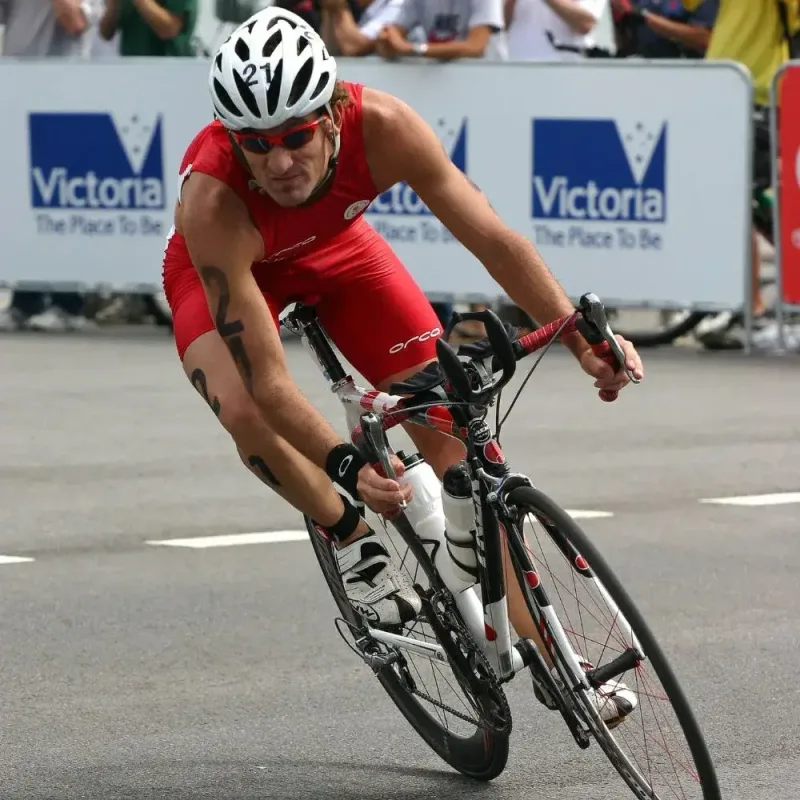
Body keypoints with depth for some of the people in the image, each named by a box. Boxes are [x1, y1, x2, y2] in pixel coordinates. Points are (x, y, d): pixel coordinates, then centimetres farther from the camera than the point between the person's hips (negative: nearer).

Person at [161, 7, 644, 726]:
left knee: (452, 428, -7)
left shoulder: (380, 127, -36)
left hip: (336, 248, 3)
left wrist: (583, 339, -35)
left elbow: (493, 239, -28)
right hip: (228, 271, -2)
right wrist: (345, 466, -52)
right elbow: (267, 381, -41)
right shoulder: (212, 200, -42)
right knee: (245, 412, -33)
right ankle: (353, 543, -5)